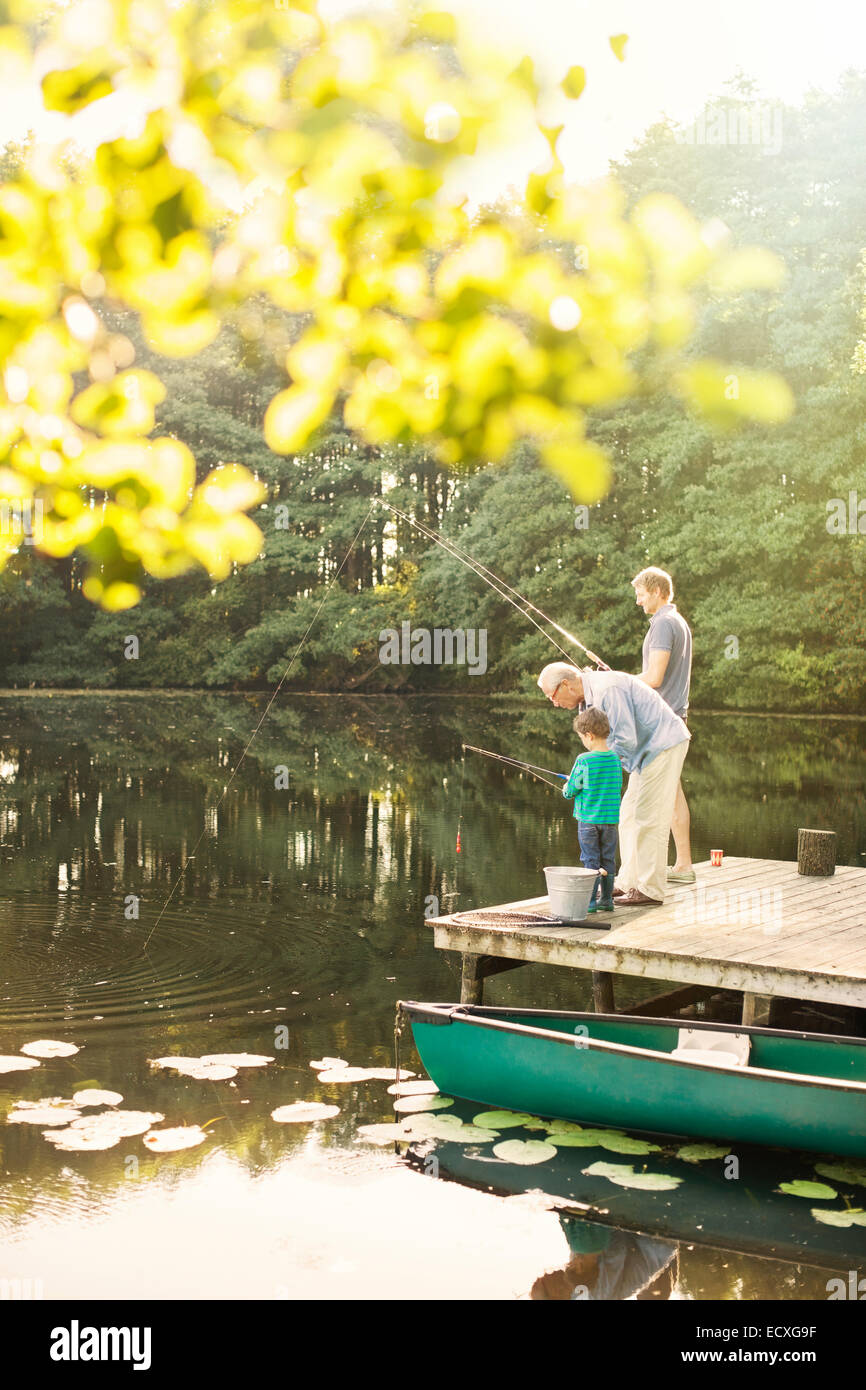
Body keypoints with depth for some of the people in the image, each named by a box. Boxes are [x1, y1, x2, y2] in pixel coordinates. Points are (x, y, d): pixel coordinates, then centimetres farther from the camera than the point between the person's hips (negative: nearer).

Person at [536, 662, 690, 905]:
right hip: (649, 748, 10)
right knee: (629, 815, 11)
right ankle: (629, 883, 16)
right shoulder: (592, 693, 10)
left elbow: (627, 740, -26)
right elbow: (614, 737, 16)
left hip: (664, 744, -10)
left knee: (648, 818, -8)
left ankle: (651, 890, -3)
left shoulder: (607, 690, -23)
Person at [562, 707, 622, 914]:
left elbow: (571, 790, -7)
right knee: (608, 860, 11)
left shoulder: (584, 760, -14)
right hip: (611, 818, 4)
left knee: (591, 860, 2)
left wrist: (566, 789, 14)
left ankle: (591, 902, 3)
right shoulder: (616, 759, 1)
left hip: (588, 819, -4)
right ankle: (606, 899, 17)